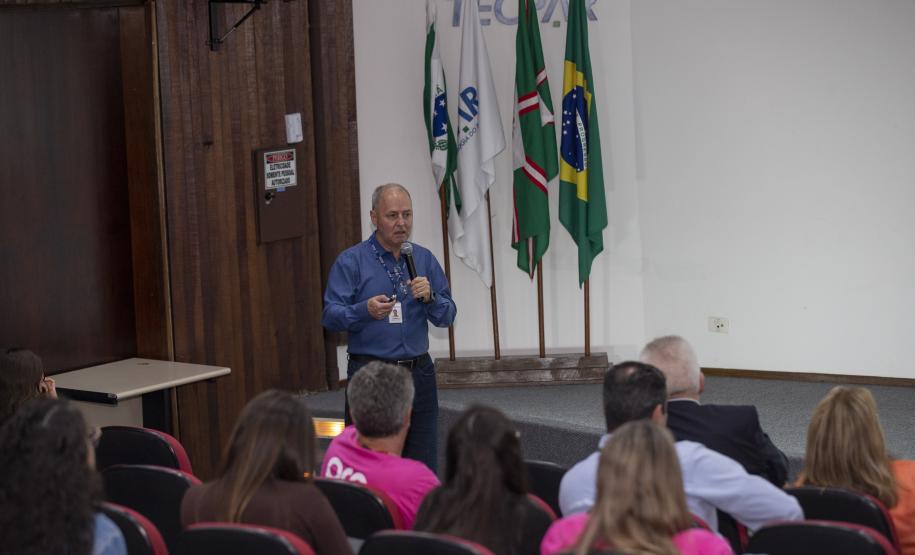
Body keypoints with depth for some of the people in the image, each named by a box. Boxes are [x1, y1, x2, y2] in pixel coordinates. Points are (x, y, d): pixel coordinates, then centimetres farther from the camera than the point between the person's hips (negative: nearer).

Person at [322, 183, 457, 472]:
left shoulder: (424, 259, 11)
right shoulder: (351, 261, -1)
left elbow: (447, 316, 10)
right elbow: (330, 316, -7)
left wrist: (429, 298, -11)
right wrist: (366, 310, -25)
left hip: (418, 372, 4)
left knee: (424, 466, 5)